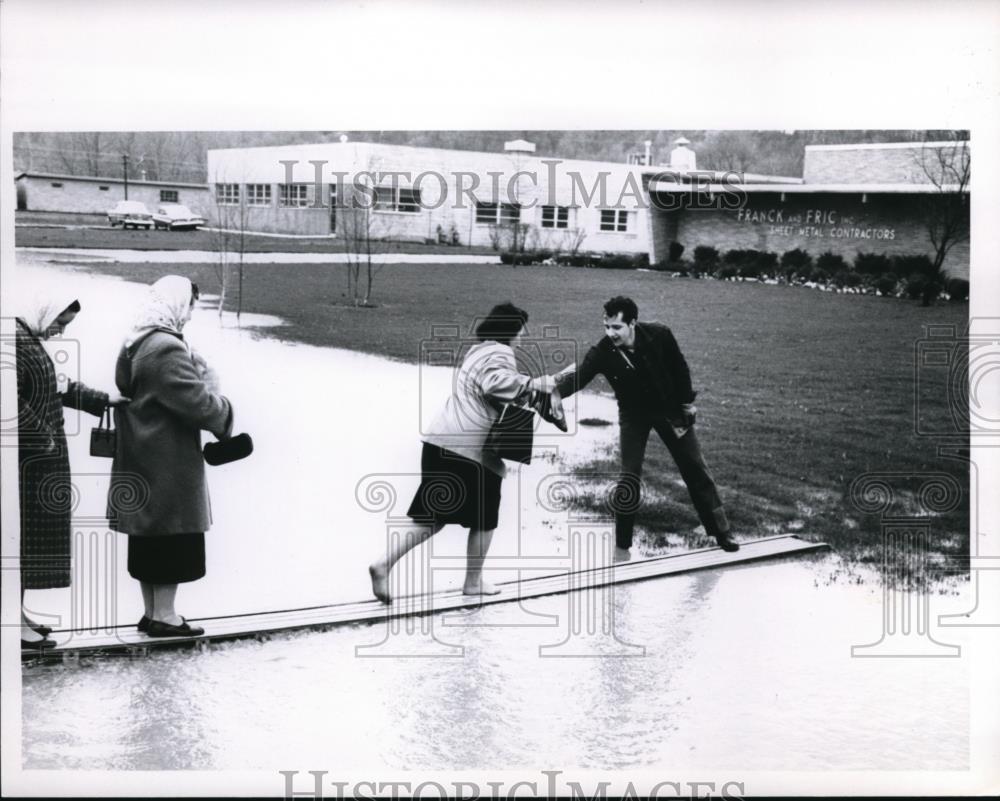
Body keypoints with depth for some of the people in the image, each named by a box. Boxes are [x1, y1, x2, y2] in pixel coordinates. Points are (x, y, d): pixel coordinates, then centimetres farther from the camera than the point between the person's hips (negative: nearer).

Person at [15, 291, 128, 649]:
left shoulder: (30, 340, 14)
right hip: (27, 459, -10)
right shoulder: (16, 342, -17)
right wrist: (43, 438, -18)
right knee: (23, 533, -5)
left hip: (39, 459, 10)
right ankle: (16, 622, 1)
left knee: (34, 534, 13)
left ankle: (19, 613, 20)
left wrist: (103, 399, 19)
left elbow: (58, 388, 23)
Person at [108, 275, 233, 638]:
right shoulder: (167, 350, -19)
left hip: (138, 457, 10)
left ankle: (151, 611, 22)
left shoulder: (132, 347, 12)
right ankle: (164, 616, 3)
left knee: (149, 534, 14)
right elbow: (197, 401, -22)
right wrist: (223, 411, -2)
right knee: (173, 534, -2)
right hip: (169, 461, -10)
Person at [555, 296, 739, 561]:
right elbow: (577, 378, -35)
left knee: (695, 469, 7)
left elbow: (679, 367, -9)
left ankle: (721, 531, 19)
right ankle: (622, 546, 2)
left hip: (669, 408, 1)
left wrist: (687, 402, -2)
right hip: (634, 414, -1)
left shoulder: (659, 336, -25)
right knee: (630, 477, -9)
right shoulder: (601, 353, -26)